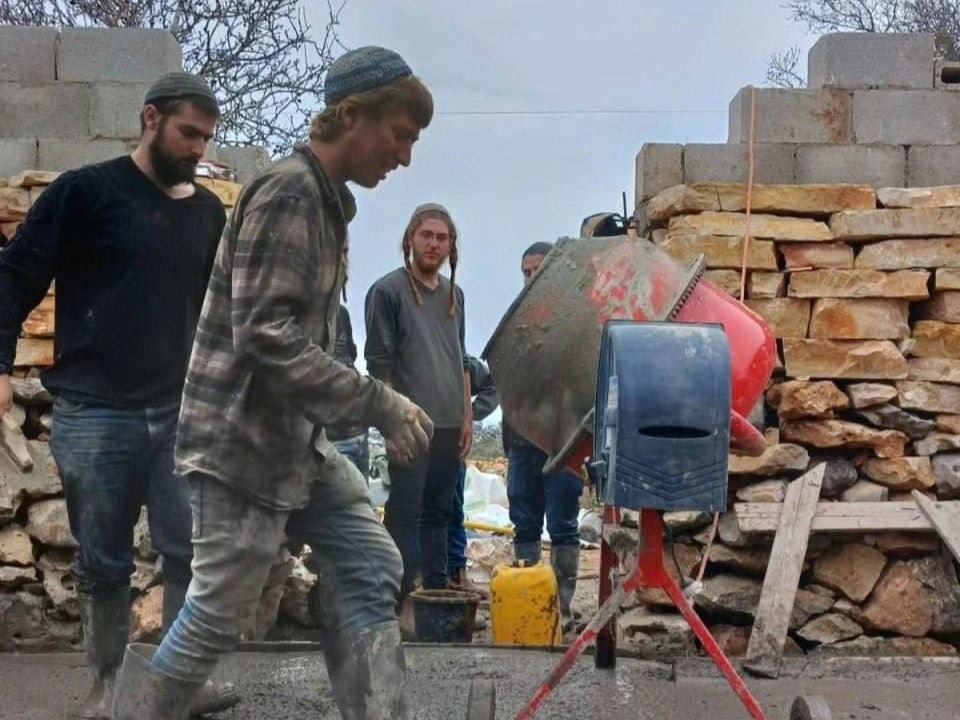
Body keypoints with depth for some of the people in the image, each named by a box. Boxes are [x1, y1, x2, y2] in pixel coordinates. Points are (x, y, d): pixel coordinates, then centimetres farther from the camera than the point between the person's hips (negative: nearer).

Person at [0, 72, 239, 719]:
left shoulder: (209, 212, 10)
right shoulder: (85, 192, -2)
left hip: (182, 413, 3)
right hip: (94, 415, -3)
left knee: (195, 551, -3)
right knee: (104, 564, 6)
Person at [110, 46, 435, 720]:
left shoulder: (324, 198, 13)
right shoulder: (287, 190, -17)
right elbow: (264, 336, -25)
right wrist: (379, 404, -23)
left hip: (296, 438, 10)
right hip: (243, 442, -10)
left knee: (373, 568, 8)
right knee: (218, 616, -1)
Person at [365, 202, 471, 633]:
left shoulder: (454, 295, 15)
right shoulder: (388, 291, -5)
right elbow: (379, 363, -8)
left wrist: (467, 416, 14)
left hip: (450, 424, 6)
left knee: (439, 512, 11)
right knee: (404, 512, -3)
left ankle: (437, 593, 18)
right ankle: (402, 600, 0)